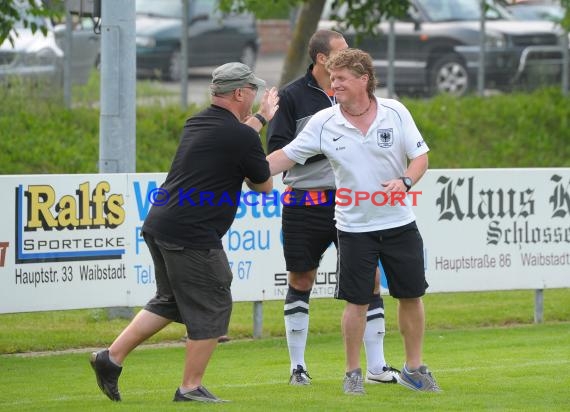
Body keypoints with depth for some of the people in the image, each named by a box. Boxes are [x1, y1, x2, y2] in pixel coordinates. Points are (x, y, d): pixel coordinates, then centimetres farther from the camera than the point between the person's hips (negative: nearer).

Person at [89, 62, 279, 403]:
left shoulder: (198, 123, 14)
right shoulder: (242, 137, -12)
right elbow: (265, 185, 2)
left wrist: (260, 118, 50)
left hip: (158, 225, 9)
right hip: (192, 236, -9)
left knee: (170, 302, 21)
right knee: (211, 309, 3)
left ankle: (112, 357, 16)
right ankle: (191, 388, 7)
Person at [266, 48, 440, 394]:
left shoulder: (395, 113, -6)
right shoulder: (324, 123, -6)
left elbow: (421, 157, -2)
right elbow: (287, 156, -1)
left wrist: (404, 181, -21)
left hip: (399, 223, 1)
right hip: (354, 227, -1)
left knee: (411, 296, 7)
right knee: (357, 301, -1)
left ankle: (414, 368, 22)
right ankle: (353, 372, 14)